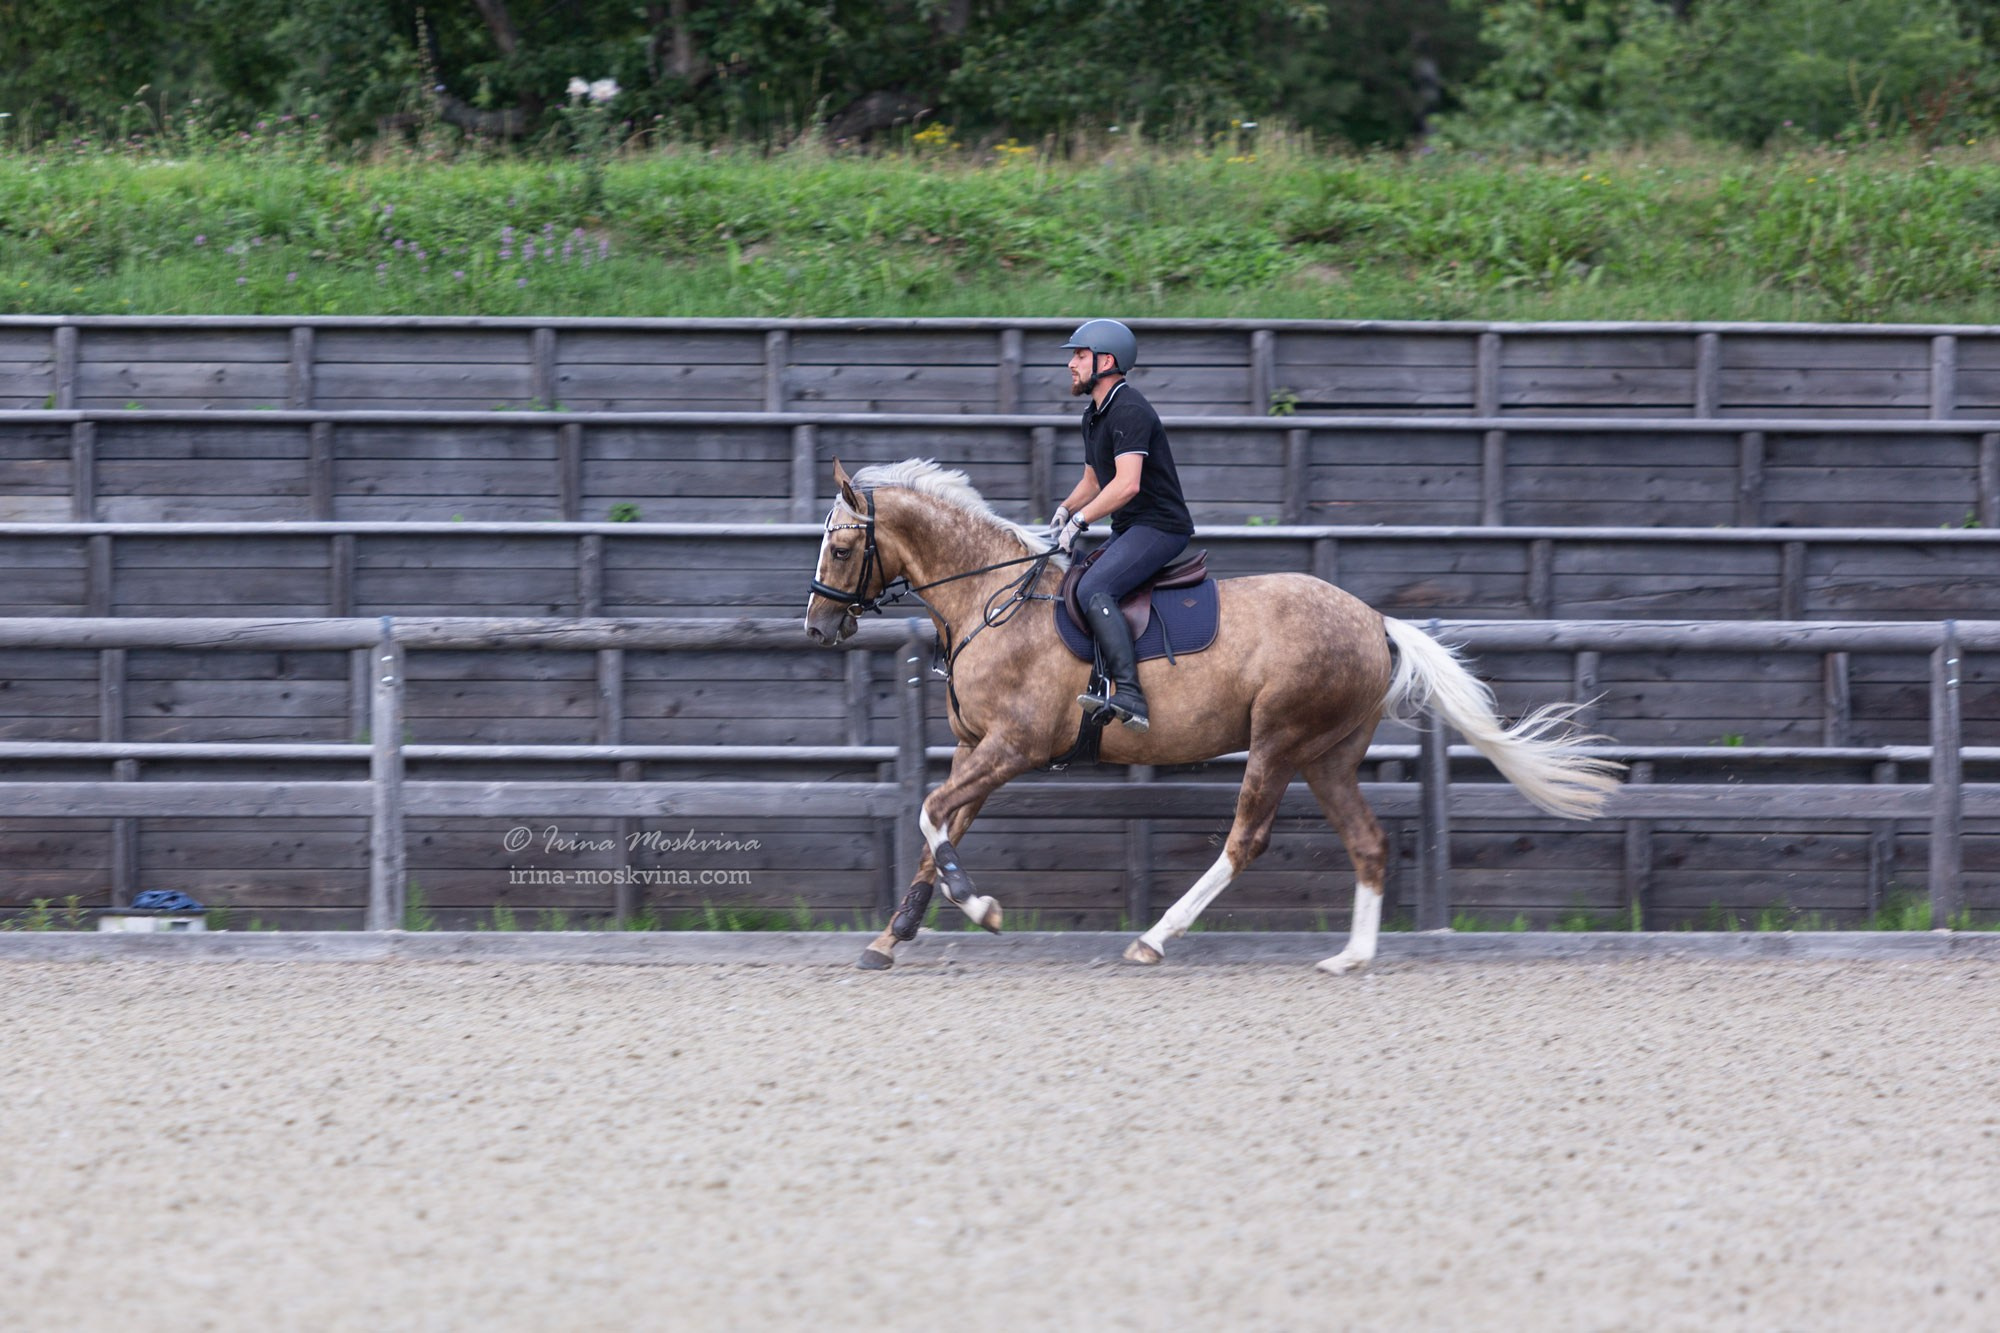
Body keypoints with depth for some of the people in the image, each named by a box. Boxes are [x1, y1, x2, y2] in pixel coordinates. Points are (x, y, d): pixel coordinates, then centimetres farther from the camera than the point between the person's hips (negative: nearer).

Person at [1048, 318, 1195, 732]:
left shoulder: (1129, 411, -16)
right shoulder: (1094, 416, 17)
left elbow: (1127, 484, -27)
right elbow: (1093, 481, 29)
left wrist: (1080, 520, -24)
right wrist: (1066, 509, 9)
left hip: (1160, 527, -11)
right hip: (1128, 530, 11)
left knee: (1093, 589, -28)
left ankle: (1129, 695, -39)